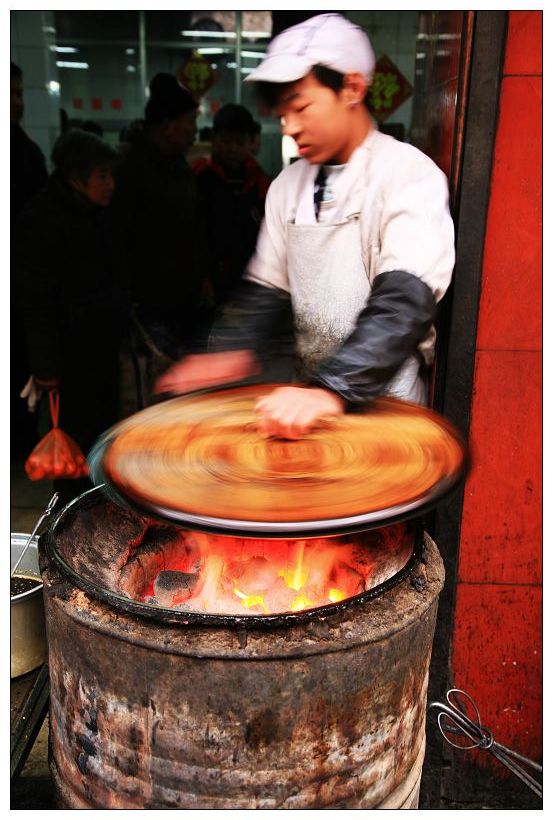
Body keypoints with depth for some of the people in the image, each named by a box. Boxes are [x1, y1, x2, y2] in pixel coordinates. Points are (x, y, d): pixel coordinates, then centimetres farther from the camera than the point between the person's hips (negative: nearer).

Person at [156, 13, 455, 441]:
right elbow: (266, 286, 11)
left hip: (383, 403, -4)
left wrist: (332, 390, -35)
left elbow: (406, 301, -24)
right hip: (311, 395, 5)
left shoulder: (410, 176, -12)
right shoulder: (288, 185, 7)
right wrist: (233, 350, -7)